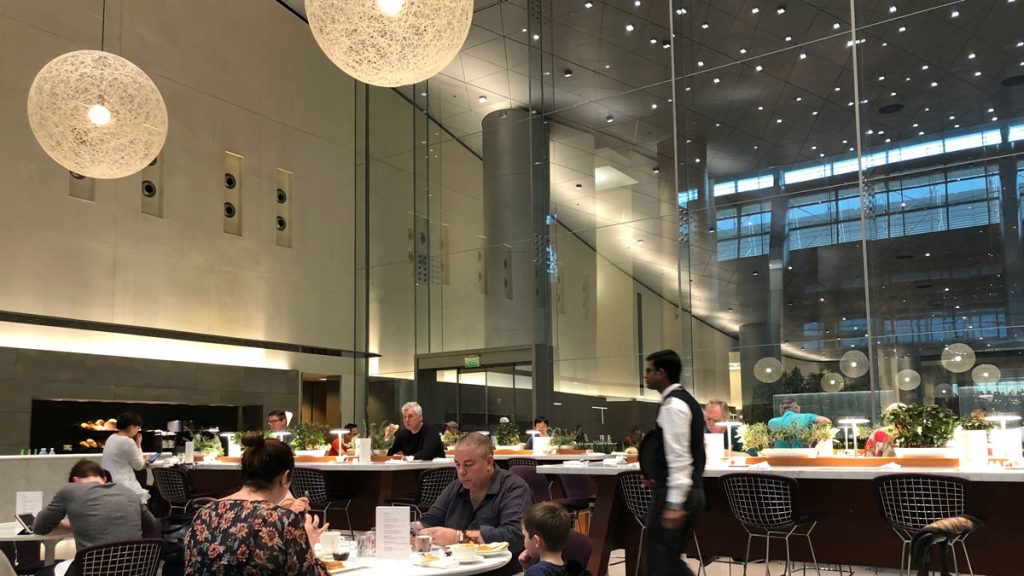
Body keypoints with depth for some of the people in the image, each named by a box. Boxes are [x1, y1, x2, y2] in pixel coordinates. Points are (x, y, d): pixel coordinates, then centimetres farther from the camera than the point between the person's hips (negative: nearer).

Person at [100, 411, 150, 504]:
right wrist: (139, 445, 1)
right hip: (120, 485, -9)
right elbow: (138, 466, -5)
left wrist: (143, 461, 13)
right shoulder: (128, 441, -18)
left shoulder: (112, 437, 9)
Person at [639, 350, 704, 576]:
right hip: (692, 490, 10)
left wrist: (674, 503, -24)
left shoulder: (672, 404, -16)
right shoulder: (685, 400, 15)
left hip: (675, 493, -10)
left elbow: (679, 457, -22)